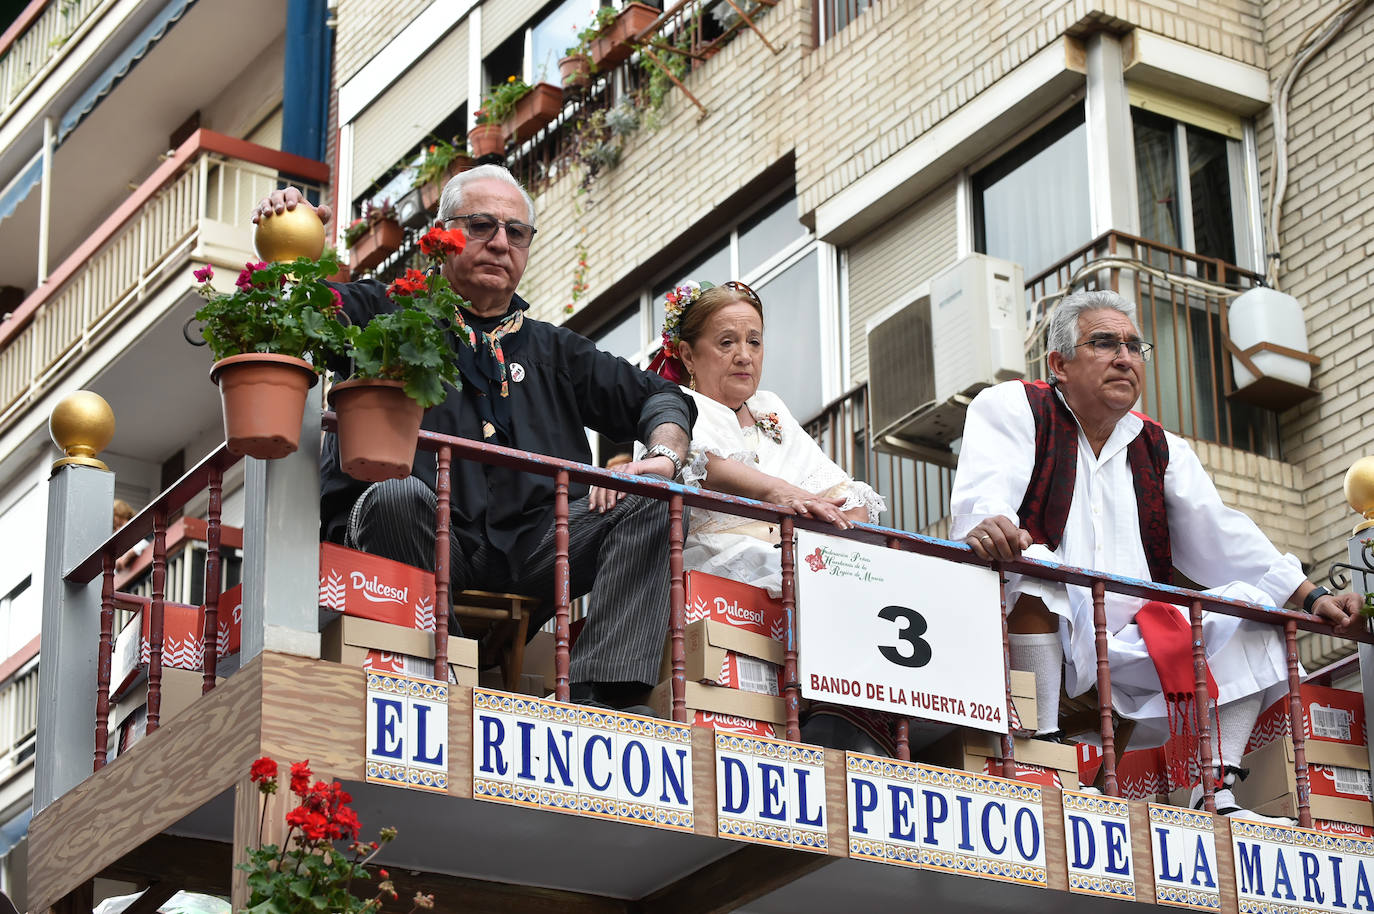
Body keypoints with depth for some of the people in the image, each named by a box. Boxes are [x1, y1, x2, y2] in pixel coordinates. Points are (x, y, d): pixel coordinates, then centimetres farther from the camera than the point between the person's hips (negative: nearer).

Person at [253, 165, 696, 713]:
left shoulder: (554, 350, 27)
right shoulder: (388, 314, 16)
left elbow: (662, 399, 27)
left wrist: (664, 456, 3)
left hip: (529, 548, 4)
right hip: (424, 544, -3)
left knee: (647, 505, -17)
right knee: (398, 495, -35)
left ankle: (604, 693, -32)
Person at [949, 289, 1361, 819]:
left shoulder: (1161, 451, 23)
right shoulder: (1010, 408, 7)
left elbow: (1221, 537, 16)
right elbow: (984, 492, -13)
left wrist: (1310, 597, 3)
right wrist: (986, 528, -38)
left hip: (1132, 651, 5)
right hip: (1043, 632, -5)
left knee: (1252, 605, -6)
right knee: (1033, 564, -33)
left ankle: (1215, 793, -16)